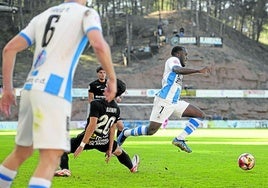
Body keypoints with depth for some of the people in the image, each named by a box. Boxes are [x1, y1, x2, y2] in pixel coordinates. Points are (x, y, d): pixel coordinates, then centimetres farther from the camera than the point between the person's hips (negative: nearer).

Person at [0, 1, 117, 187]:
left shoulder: (42, 16, 22)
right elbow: (99, 45, -15)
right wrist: (112, 78, -3)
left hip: (30, 87, 7)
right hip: (53, 90, -7)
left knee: (21, 152, 21)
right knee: (50, 158, -11)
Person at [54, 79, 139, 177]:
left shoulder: (96, 104, -18)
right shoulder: (116, 109, 3)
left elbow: (92, 126, -24)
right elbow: (112, 130, 8)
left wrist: (82, 145, -23)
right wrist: (110, 149, 15)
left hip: (89, 139, -6)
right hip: (103, 141, 6)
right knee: (118, 151, 36)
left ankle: (64, 169, -17)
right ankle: (132, 167, 56)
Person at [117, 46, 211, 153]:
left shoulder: (175, 63, 24)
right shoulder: (172, 60, -4)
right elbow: (177, 70, -28)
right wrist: (198, 71, -36)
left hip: (175, 102, 10)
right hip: (164, 101, -10)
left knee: (200, 115, 1)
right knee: (151, 130, -10)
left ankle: (180, 139, -4)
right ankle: (126, 133, 14)